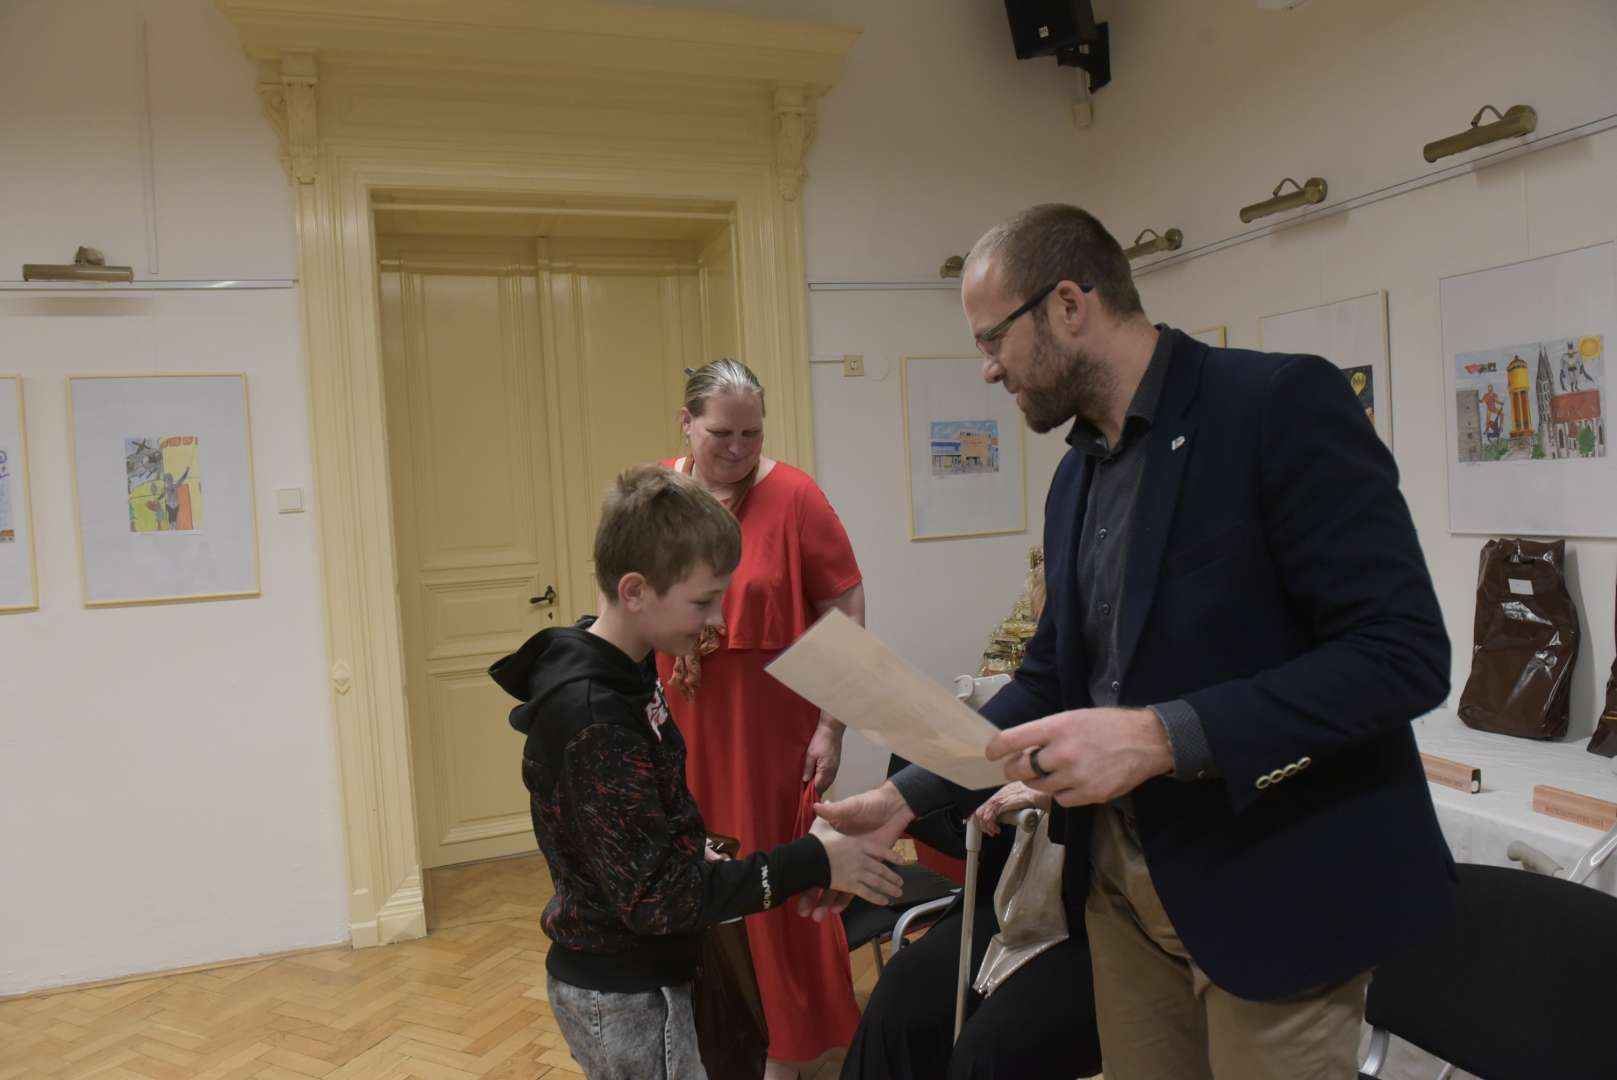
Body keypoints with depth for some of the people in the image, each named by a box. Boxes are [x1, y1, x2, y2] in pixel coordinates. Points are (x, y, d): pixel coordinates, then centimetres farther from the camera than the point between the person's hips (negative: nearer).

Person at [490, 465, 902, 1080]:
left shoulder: (616, 674, 0)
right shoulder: (594, 719, -29)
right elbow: (656, 895, -28)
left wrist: (697, 854, 3)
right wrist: (813, 862, -27)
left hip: (621, 978, 9)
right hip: (624, 997, -9)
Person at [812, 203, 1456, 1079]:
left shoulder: (1281, 404, -15)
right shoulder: (1076, 476, 8)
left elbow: (1403, 652, -20)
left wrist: (1162, 736, -29)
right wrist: (906, 796, 4)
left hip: (1271, 888, -6)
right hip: (1121, 887, 7)